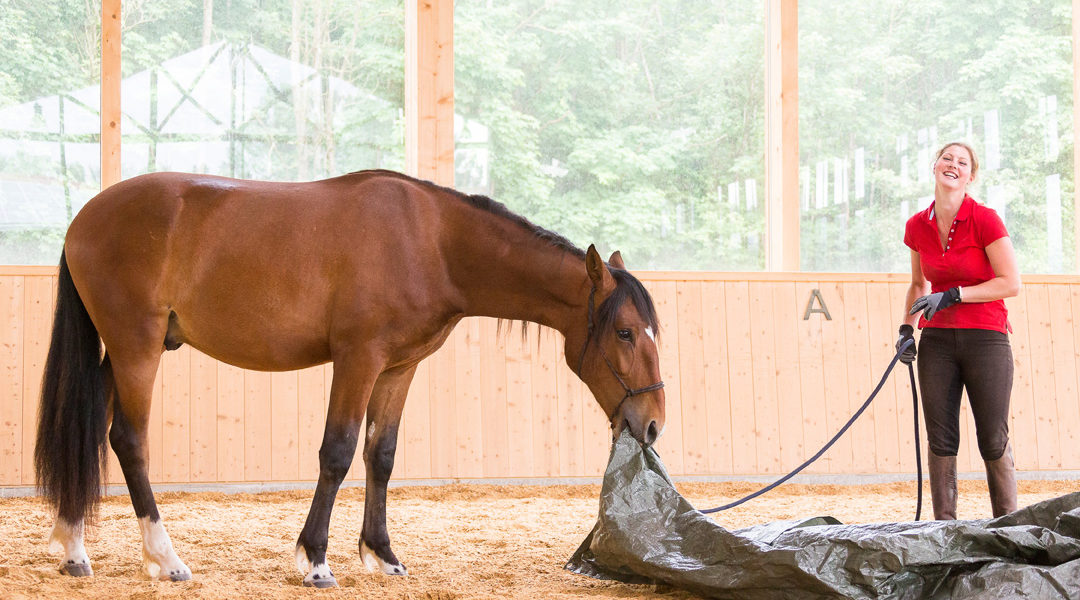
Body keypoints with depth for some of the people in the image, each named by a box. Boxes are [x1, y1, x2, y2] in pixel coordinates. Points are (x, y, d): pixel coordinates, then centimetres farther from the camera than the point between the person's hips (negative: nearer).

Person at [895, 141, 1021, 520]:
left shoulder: (985, 220, -9)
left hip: (986, 338, -4)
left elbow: (1011, 283, -11)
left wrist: (952, 296, -16)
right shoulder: (917, 226, 6)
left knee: (994, 441, -2)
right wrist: (907, 328, 7)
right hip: (937, 341, 4)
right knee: (941, 440, 1)